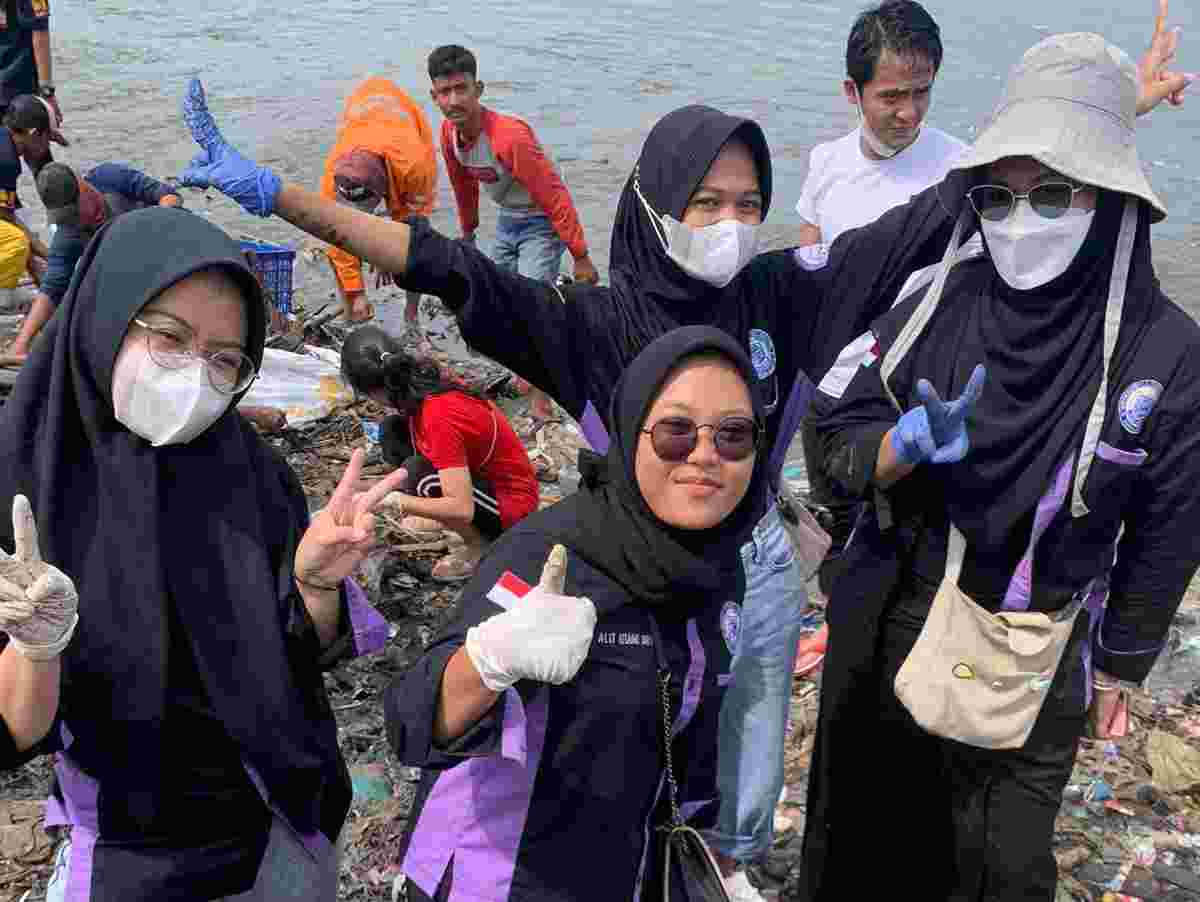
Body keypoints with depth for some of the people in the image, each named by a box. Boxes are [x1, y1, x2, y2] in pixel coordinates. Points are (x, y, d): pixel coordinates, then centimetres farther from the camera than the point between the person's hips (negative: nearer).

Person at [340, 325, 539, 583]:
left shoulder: (439, 417, -31)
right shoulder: (425, 384, -7)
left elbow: (462, 508, -34)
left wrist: (395, 500, -27)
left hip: (510, 506, -8)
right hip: (483, 475, 8)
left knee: (418, 472, -29)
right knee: (393, 432, -1)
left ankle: (479, 546, -7)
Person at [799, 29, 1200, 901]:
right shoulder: (937, 303, -11)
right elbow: (842, 439, -6)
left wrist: (1119, 666, 4)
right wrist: (909, 444, -28)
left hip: (1032, 668, -1)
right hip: (884, 633, 2)